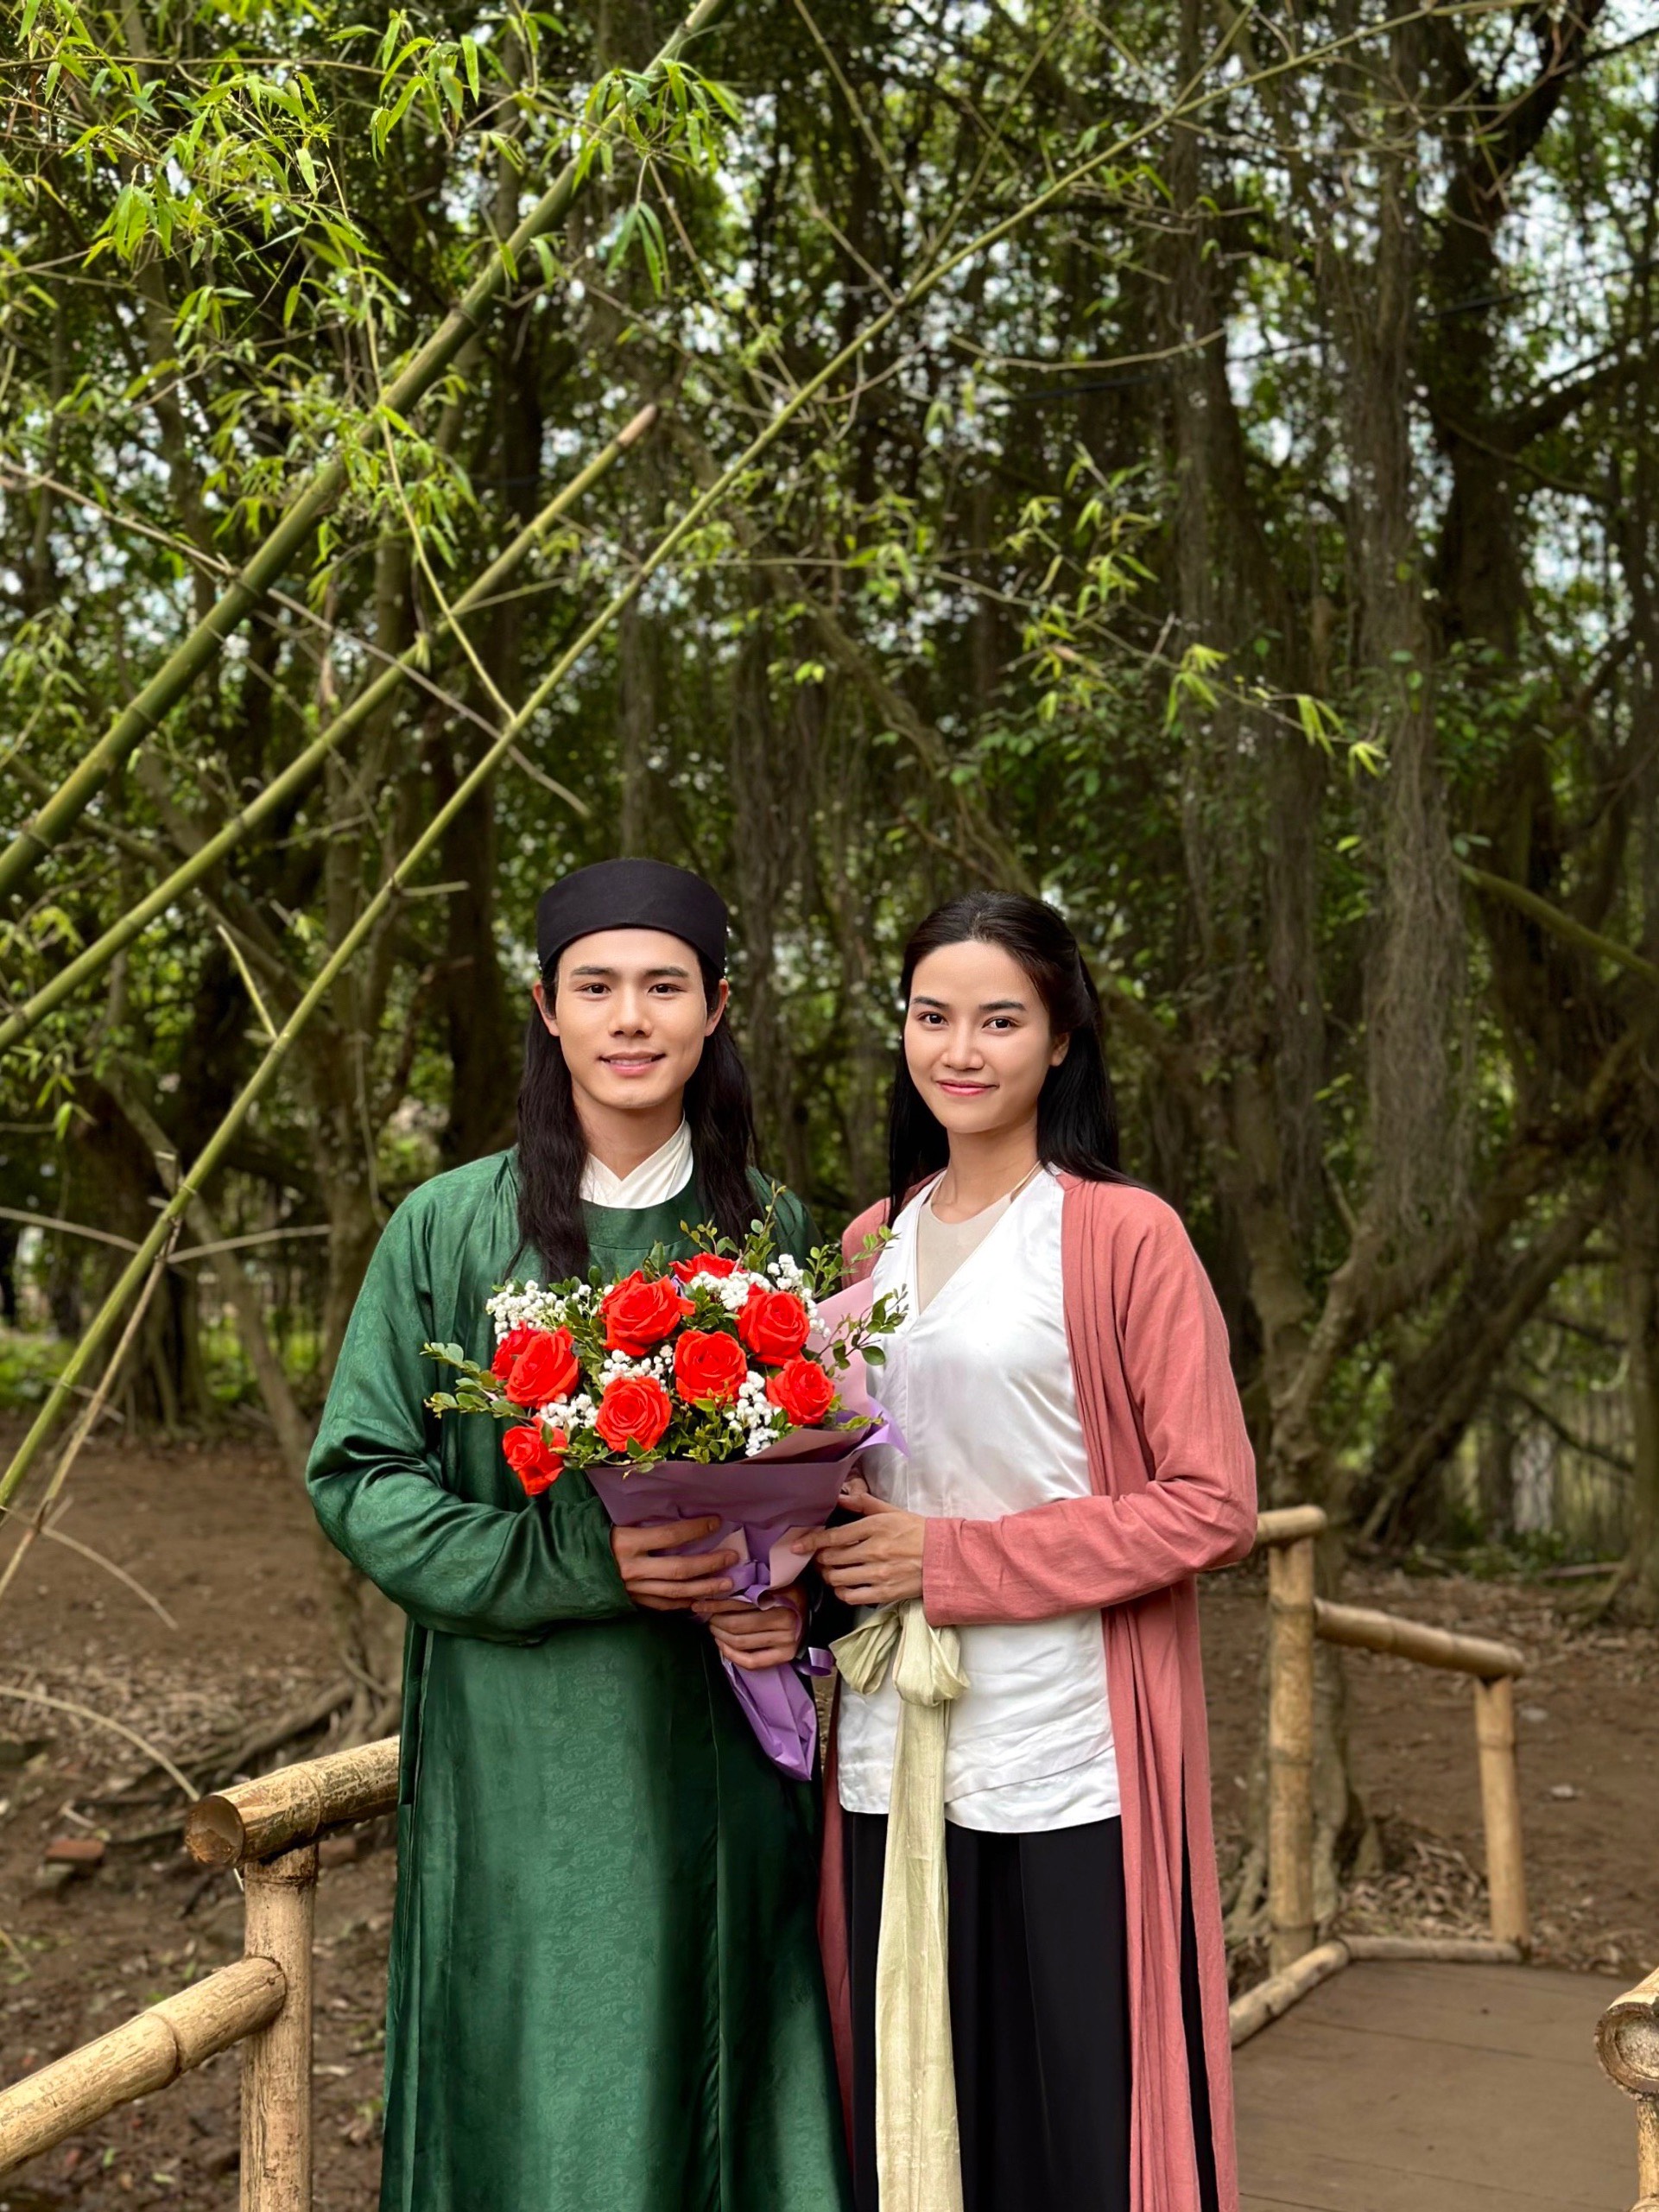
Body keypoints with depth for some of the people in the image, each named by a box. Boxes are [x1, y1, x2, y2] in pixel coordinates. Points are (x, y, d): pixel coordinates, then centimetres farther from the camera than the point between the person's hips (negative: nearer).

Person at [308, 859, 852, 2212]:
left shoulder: (772, 1228, 5)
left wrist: (798, 1603, -8)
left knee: (716, 2089, 9)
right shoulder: (452, 1228, -2)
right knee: (536, 2101, 5)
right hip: (525, 1761, -2)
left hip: (717, 1753, 2)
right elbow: (360, 1476, -3)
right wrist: (572, 1560, -16)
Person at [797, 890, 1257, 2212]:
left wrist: (954, 1559, -14)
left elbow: (1214, 1504, -9)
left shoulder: (1124, 1236, -5)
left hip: (1070, 1768, -5)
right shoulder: (872, 1244, 11)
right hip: (891, 1756, 5)